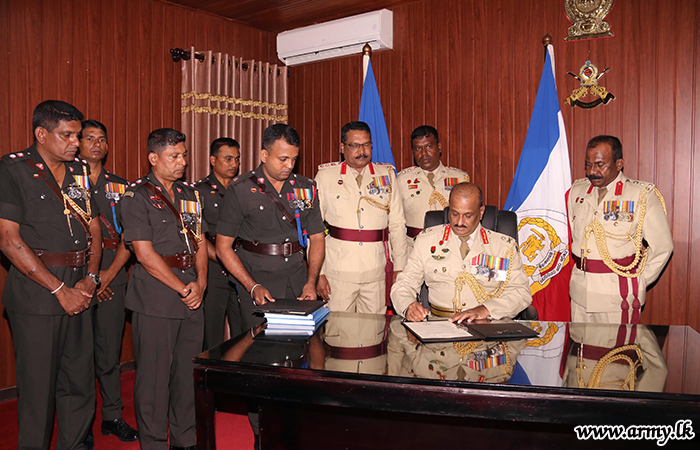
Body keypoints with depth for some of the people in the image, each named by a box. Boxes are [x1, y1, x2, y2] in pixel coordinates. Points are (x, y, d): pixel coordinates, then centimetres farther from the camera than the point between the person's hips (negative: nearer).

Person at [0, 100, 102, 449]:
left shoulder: (79, 172, 12)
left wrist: (90, 278, -1)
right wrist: (59, 289, -13)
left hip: (79, 292, 6)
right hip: (36, 293, -5)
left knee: (80, 382, 12)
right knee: (38, 386, 4)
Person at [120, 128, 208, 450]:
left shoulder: (190, 194, 14)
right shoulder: (137, 196, -6)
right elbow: (145, 254, -12)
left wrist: (200, 283, 0)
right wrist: (183, 289, -10)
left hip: (192, 298, 6)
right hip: (155, 300, -6)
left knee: (188, 372, 12)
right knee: (154, 376, 1)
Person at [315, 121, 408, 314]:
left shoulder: (387, 175, 9)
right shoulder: (325, 176, 4)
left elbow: (397, 224, 10)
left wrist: (399, 268, 5)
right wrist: (317, 273, -4)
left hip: (377, 272, 2)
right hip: (338, 271, -1)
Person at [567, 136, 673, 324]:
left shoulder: (643, 196, -5)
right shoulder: (576, 192, 8)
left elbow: (662, 247, -2)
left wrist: (638, 283, -2)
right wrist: (581, 270, 9)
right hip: (580, 290, 4)